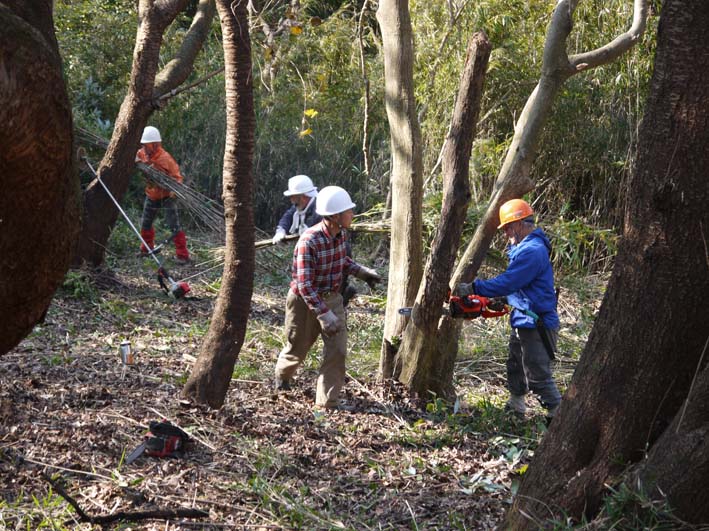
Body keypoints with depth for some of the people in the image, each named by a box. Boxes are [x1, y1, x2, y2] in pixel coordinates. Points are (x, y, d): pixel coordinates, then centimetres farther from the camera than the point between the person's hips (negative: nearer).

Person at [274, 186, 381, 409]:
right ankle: (282, 377, 49)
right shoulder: (309, 242, -30)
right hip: (304, 301, -5)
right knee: (297, 348, 16)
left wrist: (362, 272, 2)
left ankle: (328, 401, 4)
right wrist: (324, 315, -36)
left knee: (337, 351, -6)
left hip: (332, 298, 5)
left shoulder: (341, 234, -7)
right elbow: (305, 285, -31)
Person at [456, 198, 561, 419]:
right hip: (523, 322, 11)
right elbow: (514, 282, 18)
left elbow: (507, 282, -27)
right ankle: (516, 407, 38)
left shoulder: (532, 251, -24)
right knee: (515, 368, 24)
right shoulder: (524, 247, 12)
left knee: (538, 376, -8)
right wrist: (497, 300, 5)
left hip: (537, 325, -11)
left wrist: (473, 288, -23)